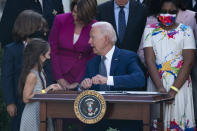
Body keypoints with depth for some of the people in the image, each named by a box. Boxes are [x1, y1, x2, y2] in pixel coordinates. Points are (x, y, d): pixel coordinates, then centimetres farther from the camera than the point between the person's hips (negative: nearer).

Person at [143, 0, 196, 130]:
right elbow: (150, 59, -2)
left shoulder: (186, 31, 4)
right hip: (156, 83, 1)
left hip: (179, 84, -1)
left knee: (179, 119, -6)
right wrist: (160, 87, -15)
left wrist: (173, 90, -14)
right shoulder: (150, 30, 8)